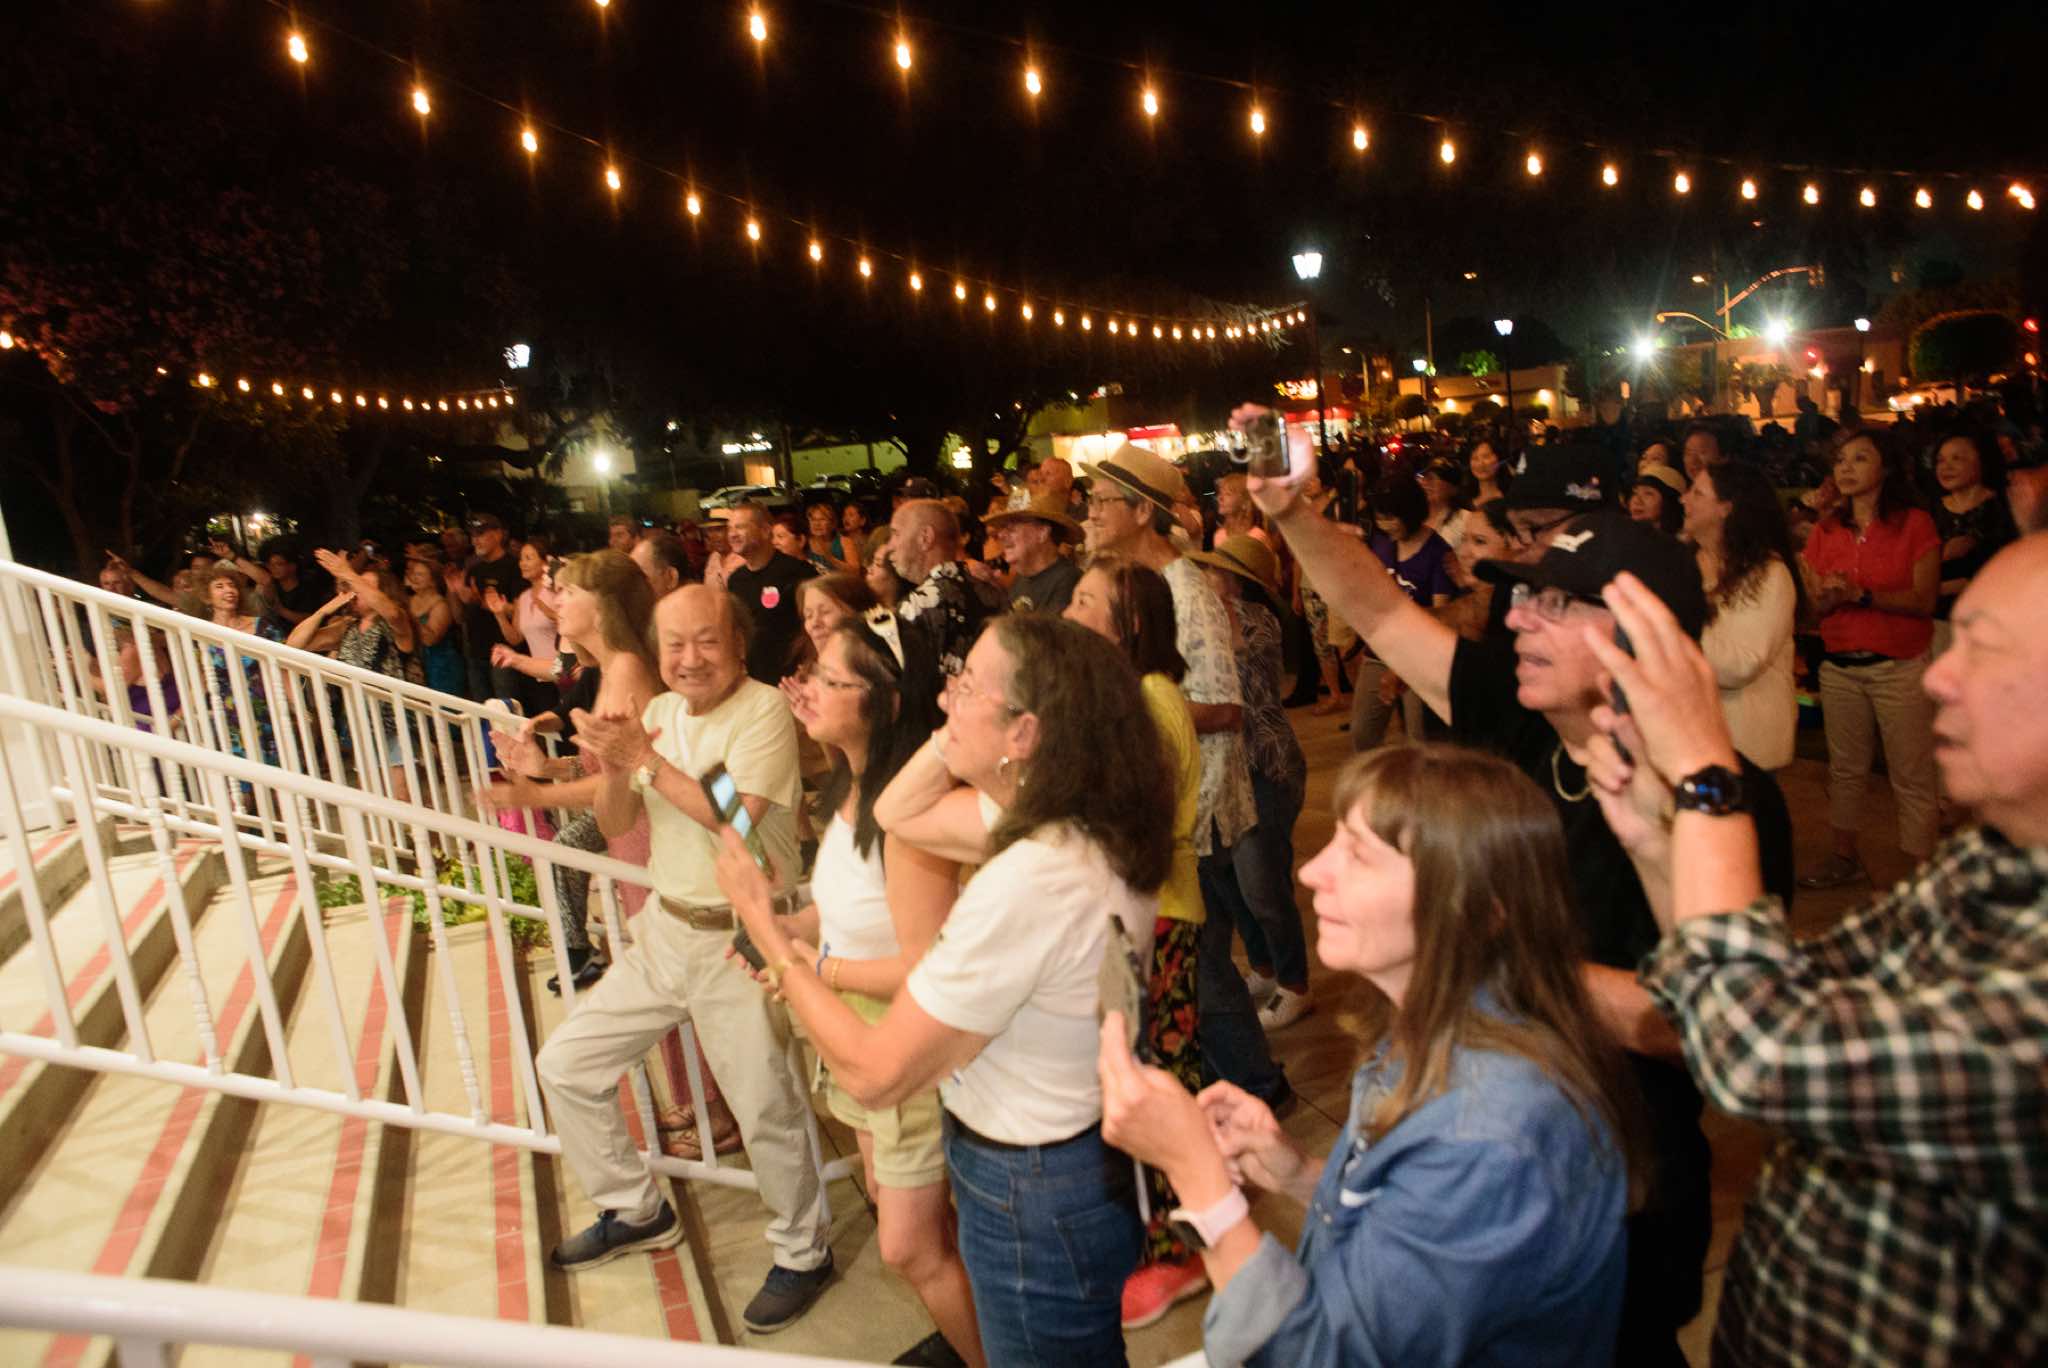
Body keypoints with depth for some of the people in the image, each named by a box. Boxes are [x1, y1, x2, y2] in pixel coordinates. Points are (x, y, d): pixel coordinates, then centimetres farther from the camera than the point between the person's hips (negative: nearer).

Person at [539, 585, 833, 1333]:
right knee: (566, 1064, 13)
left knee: (766, 1111, -2)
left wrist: (644, 756, -21)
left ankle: (803, 1254, 26)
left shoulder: (764, 711, -16)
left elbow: (734, 818, -25)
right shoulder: (659, 711, 6)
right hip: (666, 929, 8)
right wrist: (612, 765, -14)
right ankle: (636, 1211, 34)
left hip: (740, 939, -7)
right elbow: (615, 826, 6)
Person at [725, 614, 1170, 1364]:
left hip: (1034, 1203, -8)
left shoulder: (1027, 883, -34)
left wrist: (766, 927, -16)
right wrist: (962, 726, -8)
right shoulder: (1088, 824, -8)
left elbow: (873, 1074, -24)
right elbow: (901, 813, 6)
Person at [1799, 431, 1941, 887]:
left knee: (1912, 777, -4)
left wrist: (1860, 595, -20)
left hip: (1900, 667, -4)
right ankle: (1845, 857, 27)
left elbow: (1924, 600, -12)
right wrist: (1827, 599, -15)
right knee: (1844, 769, 14)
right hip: (1840, 667, 5)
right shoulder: (1825, 530, 10)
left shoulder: (1914, 524, -3)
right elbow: (1815, 605, 7)